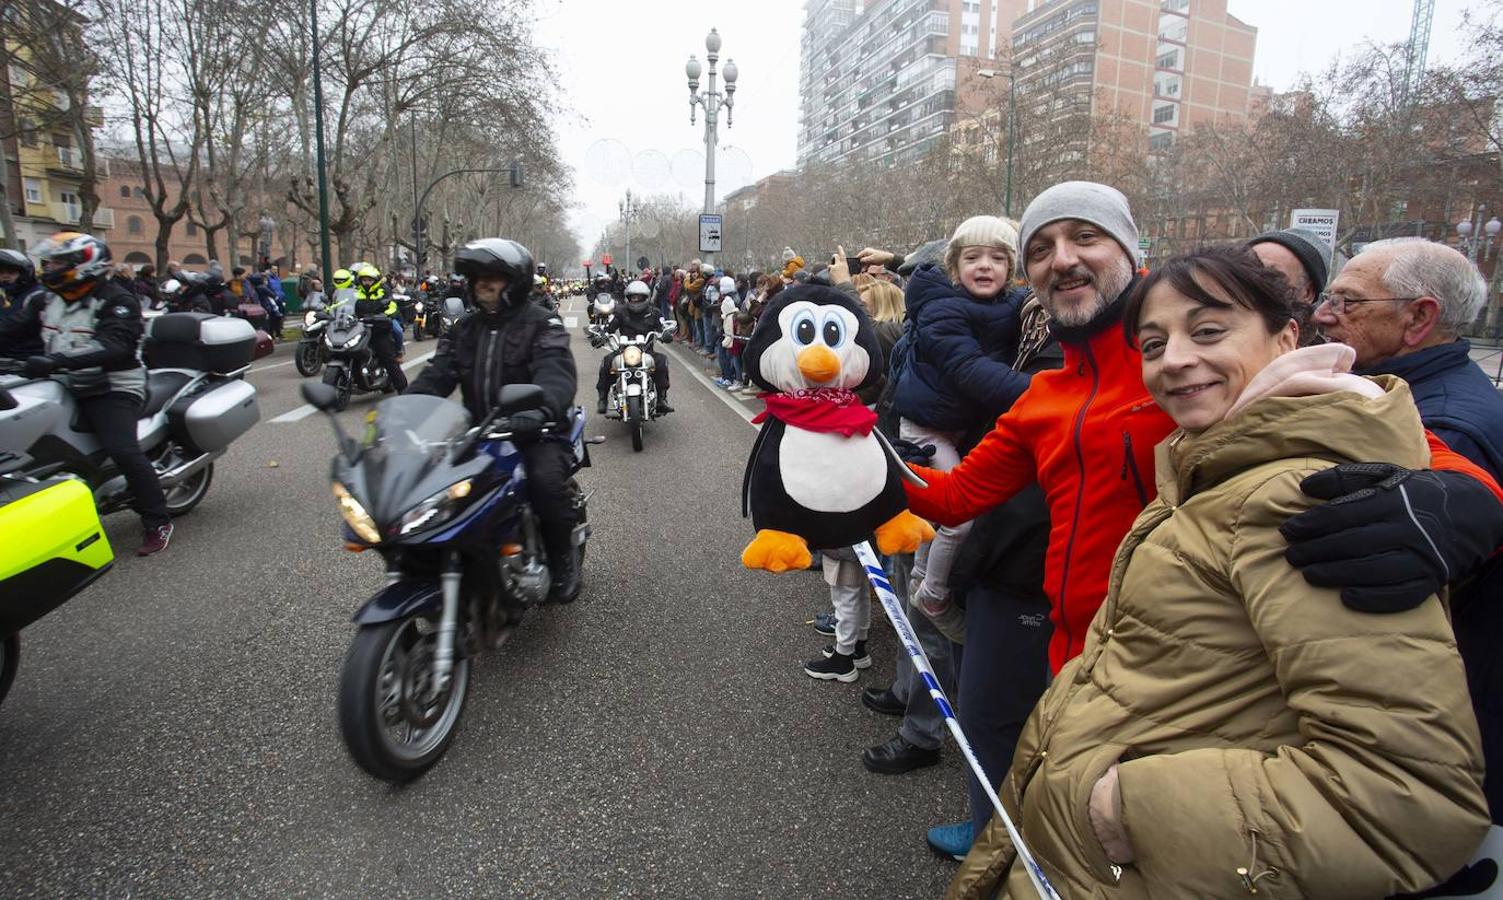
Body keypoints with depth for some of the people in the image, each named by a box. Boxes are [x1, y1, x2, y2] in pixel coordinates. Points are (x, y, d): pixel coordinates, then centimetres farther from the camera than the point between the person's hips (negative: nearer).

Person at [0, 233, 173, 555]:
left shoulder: (117, 301, -11)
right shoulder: (44, 300, 13)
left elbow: (115, 345, -26)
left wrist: (59, 359, -37)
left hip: (112, 389, -8)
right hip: (64, 388, 8)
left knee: (122, 450, -23)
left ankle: (158, 522, -13)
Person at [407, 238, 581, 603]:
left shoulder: (542, 324, -3)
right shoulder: (464, 329, 16)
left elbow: (557, 374, -22)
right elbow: (436, 375, 4)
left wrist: (540, 409, -45)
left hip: (533, 433, -5)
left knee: (545, 481, -32)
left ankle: (562, 558, -3)